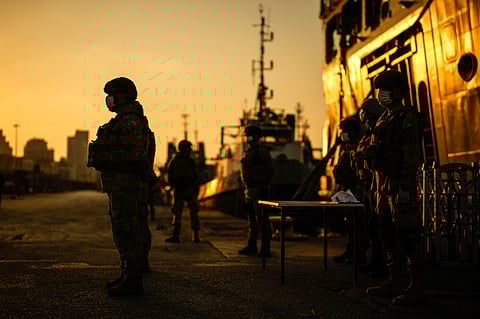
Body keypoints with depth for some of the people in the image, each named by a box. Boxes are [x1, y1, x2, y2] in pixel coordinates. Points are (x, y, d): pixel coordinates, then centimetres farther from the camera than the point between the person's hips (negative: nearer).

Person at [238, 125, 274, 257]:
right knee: (252, 219, 13)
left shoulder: (262, 151, -11)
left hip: (259, 189, -10)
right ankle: (251, 247, 20)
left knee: (262, 219, -9)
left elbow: (270, 169, -16)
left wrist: (266, 187, -18)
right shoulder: (249, 152, 18)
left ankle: (266, 249, -6)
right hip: (250, 190, 10)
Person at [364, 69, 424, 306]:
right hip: (385, 183, 10)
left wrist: (405, 188, -23)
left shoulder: (408, 117, -10)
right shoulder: (385, 119, 18)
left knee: (407, 233, -8)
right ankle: (395, 282, 23)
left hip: (400, 184, -10)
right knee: (388, 232, 13)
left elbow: (411, 154, -17)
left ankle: (416, 288, -2)